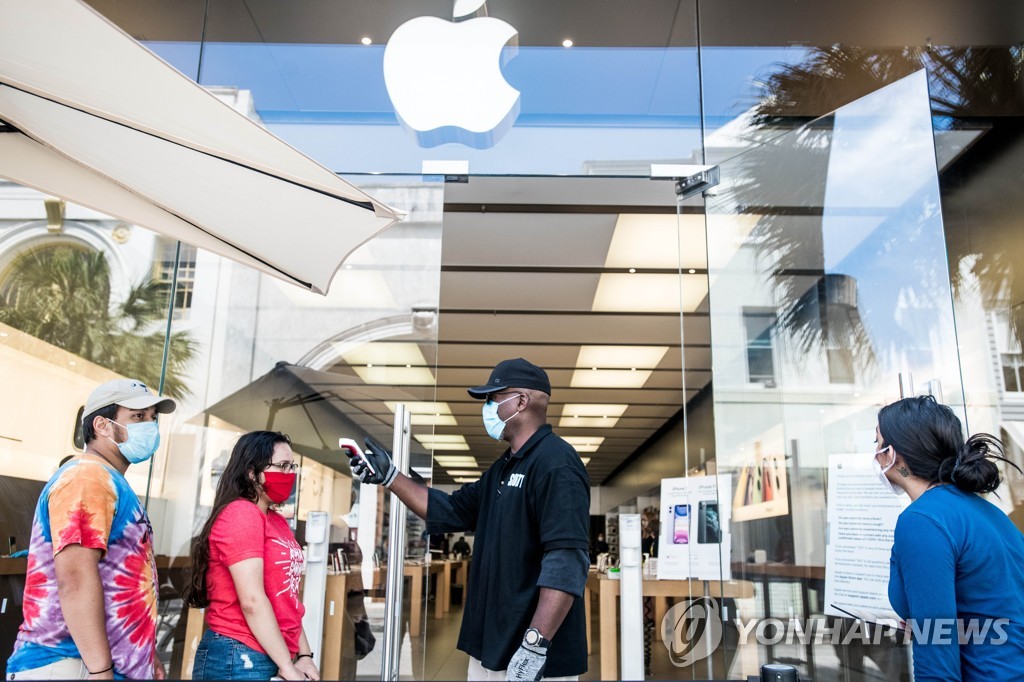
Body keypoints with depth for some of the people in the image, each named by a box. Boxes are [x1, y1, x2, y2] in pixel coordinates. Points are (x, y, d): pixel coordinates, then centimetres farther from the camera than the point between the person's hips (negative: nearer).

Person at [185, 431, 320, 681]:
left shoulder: (278, 522, 11)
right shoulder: (241, 514, -15)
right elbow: (252, 601, -21)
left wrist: (304, 656, 6)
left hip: (274, 659, 9)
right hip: (240, 660, -8)